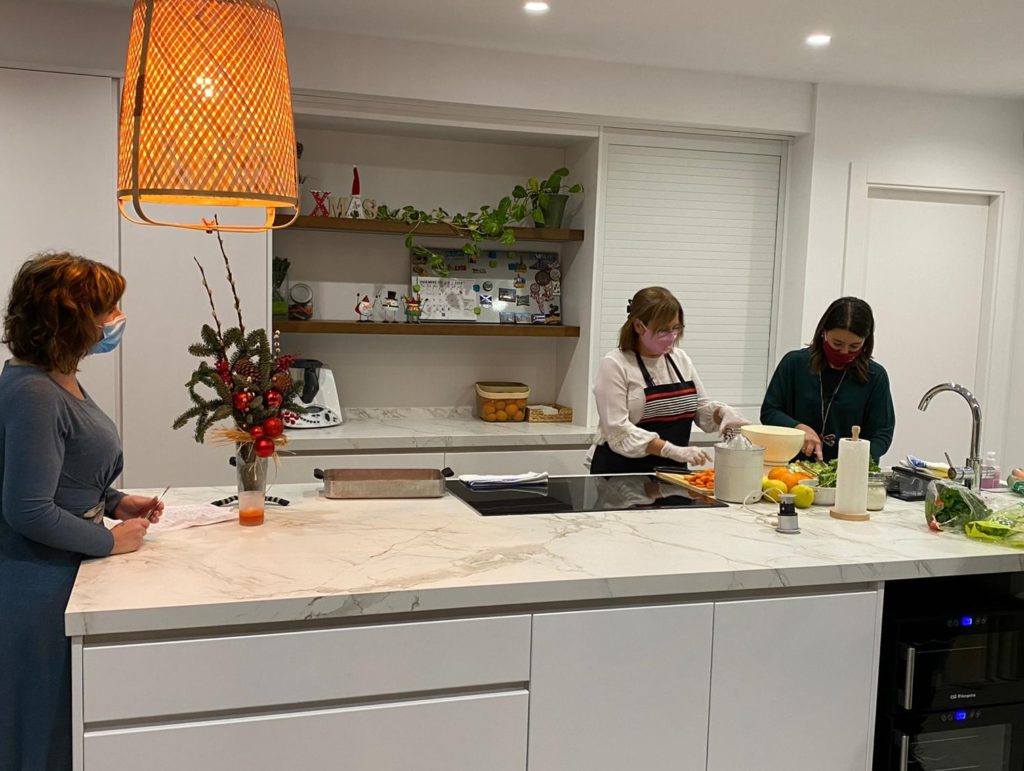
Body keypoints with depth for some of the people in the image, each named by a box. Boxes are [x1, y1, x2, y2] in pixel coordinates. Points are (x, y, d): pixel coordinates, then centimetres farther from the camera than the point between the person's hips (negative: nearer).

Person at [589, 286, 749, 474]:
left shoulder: (680, 359, 12)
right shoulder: (615, 365, -7)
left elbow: (702, 409, 20)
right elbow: (618, 431, -15)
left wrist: (722, 412, -3)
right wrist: (673, 451, -23)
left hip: (673, 471, 5)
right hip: (622, 471, -5)